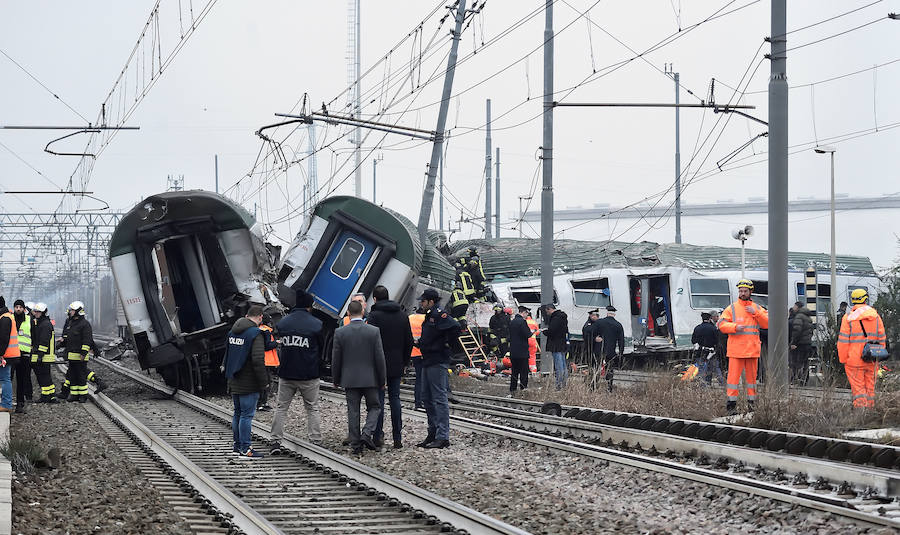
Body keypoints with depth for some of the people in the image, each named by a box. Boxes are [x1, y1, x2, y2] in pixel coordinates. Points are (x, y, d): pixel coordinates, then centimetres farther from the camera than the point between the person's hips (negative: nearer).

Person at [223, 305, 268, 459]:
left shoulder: (233, 331, 10)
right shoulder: (256, 334, -16)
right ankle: (245, 449, -3)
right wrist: (264, 381, -14)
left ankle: (237, 445, 23)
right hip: (249, 384, -8)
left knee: (238, 414, 16)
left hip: (234, 382, 8)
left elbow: (227, 354, 17)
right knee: (247, 415, -4)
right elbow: (258, 360, -22)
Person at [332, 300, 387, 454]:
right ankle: (367, 434, -7)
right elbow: (380, 358, -4)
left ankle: (356, 444, 7)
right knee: (374, 407, 13)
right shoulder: (374, 331, -7)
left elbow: (336, 359, 0)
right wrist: (382, 380, 6)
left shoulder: (340, 332, -5)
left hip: (350, 379, 1)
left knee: (353, 412, 7)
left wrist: (336, 379, 13)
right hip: (370, 378, -1)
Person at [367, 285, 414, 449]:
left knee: (378, 399, 1)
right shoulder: (402, 315, 7)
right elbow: (409, 341, 10)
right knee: (395, 399, 8)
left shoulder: (374, 315, -11)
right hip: (397, 365, 5)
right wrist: (405, 362, 17)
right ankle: (397, 438, 7)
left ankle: (378, 435, -1)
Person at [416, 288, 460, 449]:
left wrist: (446, 344, -19)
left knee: (439, 399, -9)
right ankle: (433, 433, 22)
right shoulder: (430, 315, 17)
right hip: (428, 362, 11)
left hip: (438, 363, -11)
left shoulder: (439, 314, -13)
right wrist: (421, 343, 15)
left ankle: (443, 437, -9)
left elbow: (455, 327, -28)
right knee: (427, 398, 15)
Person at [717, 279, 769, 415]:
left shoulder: (757, 308, 12)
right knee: (734, 375, -6)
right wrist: (735, 327, -17)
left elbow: (767, 324, 2)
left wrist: (755, 313, -8)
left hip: (752, 349, 3)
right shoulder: (732, 308, 5)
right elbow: (722, 324, -2)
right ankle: (731, 403, -4)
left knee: (752, 375, 8)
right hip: (736, 349, -3)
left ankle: (751, 402, 16)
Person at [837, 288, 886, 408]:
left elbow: (843, 341, -6)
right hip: (872, 362, 3)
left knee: (858, 389, -1)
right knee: (870, 388, 13)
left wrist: (843, 359, 1)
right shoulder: (876, 317, 6)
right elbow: (881, 339, 11)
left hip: (854, 361, -3)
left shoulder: (848, 318, -5)